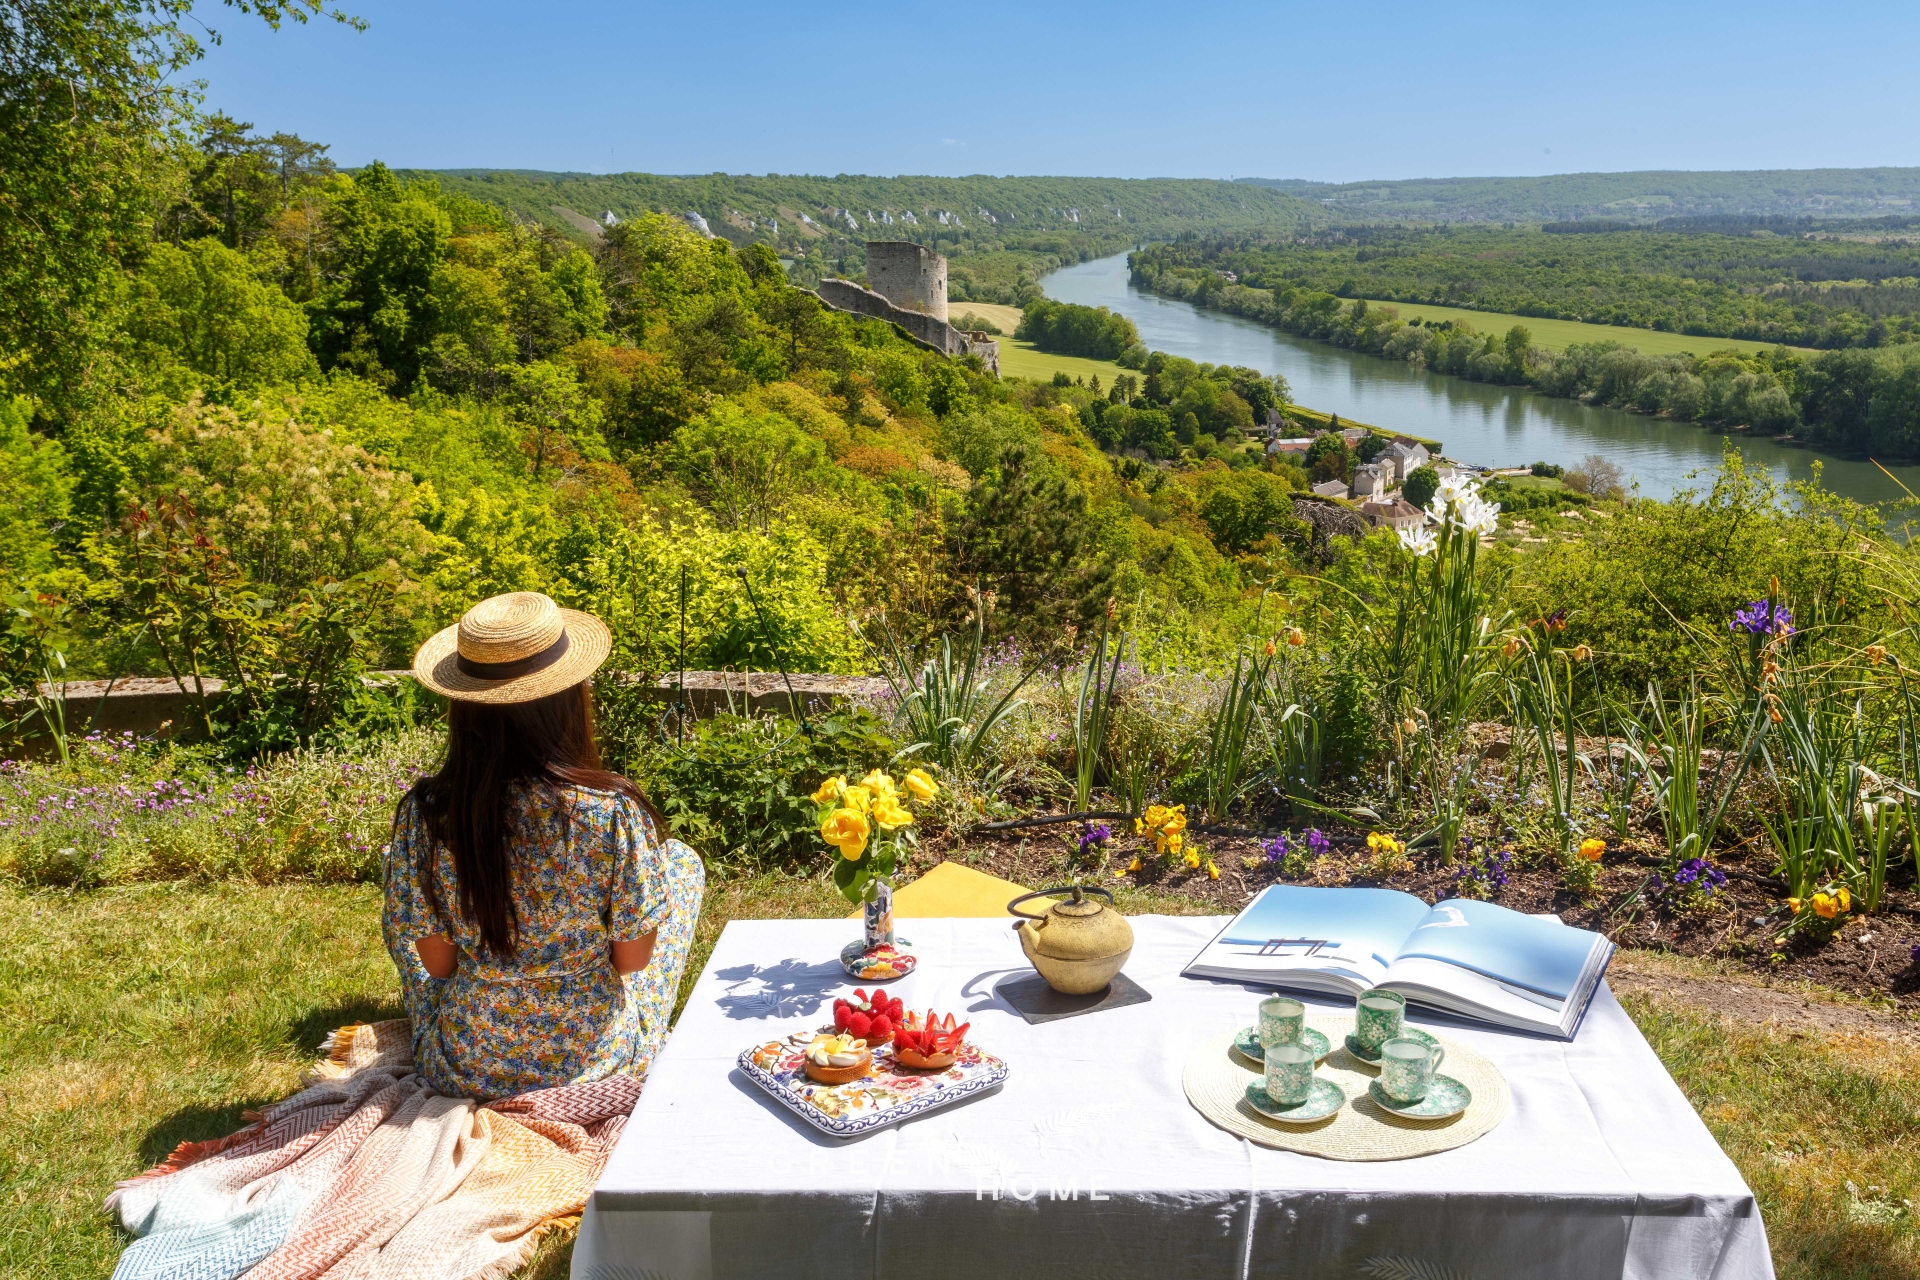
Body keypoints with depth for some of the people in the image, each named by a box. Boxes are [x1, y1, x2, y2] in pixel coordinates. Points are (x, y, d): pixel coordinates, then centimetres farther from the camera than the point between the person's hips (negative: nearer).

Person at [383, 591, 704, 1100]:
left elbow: (437, 964, -7)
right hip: (594, 1059, -1)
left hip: (462, 1069, 2)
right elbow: (632, 960, -13)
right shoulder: (616, 812, -26)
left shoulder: (424, 813, -20)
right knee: (683, 861, 20)